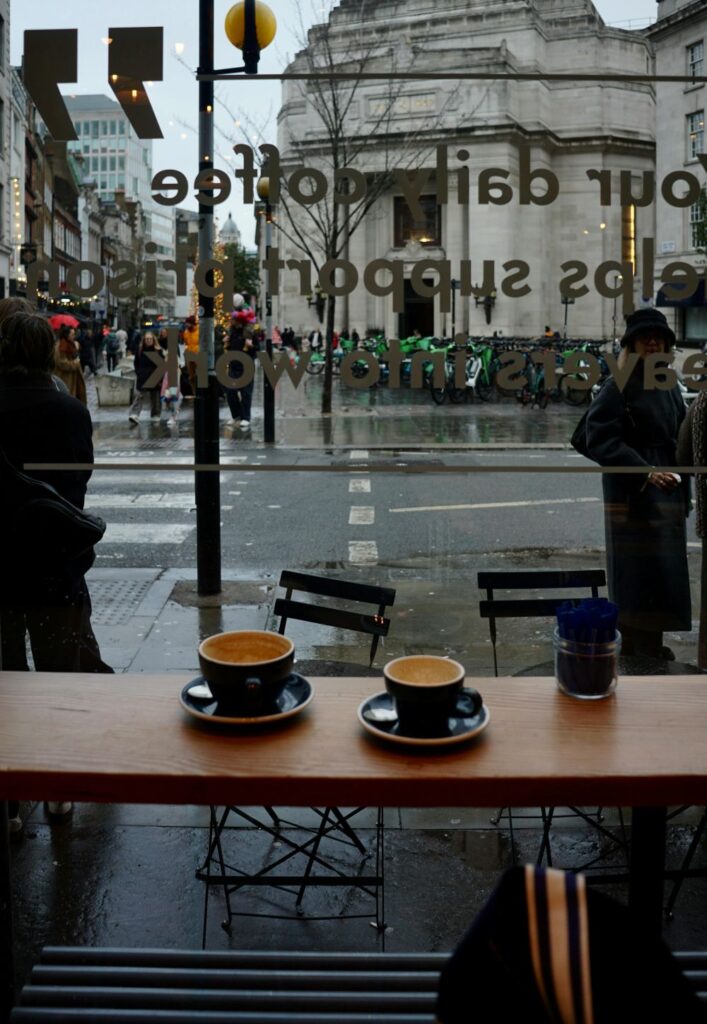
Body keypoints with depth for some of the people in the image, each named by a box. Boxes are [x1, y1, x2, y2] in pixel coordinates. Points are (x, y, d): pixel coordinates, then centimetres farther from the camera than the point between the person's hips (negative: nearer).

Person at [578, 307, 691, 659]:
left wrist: (683, 495, 11)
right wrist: (646, 472, -22)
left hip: (668, 493, 7)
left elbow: (681, 441, 18)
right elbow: (599, 439, -17)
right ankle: (636, 651, 6)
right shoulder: (618, 387, -9)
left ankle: (650, 647, 24)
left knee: (665, 572, 11)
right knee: (637, 572, -4)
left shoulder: (670, 387, 12)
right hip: (632, 495, -7)